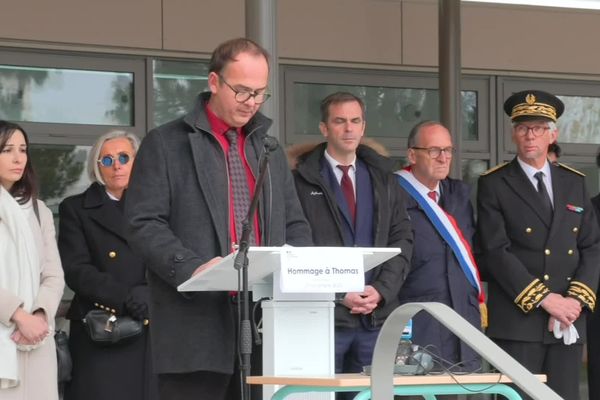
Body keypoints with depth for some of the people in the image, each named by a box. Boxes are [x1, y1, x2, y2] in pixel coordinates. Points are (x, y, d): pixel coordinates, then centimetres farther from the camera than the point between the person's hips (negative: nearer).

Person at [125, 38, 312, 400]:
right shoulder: (166, 145, 3)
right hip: (196, 329, -5)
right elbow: (145, 225, -6)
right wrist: (192, 268, -21)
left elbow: (296, 225, 21)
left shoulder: (270, 149, 21)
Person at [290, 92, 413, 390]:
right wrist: (339, 294, -11)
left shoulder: (383, 179, 15)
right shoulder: (302, 181, 0)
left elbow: (402, 239, 11)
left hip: (378, 315, 4)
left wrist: (381, 290, -4)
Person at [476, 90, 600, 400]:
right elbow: (496, 252, -8)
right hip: (517, 321, -4)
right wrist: (544, 299, -13)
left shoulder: (574, 183, 14)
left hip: (568, 321, 4)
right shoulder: (493, 185, 1)